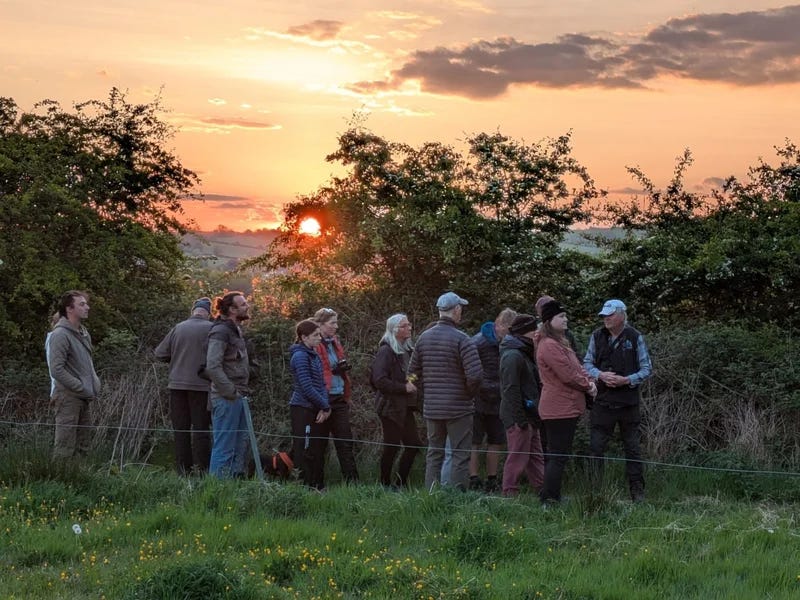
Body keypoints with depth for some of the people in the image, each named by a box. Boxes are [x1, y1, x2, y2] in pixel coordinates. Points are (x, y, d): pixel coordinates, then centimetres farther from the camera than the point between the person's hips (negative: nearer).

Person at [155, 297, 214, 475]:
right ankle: (201, 470, -2)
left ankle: (183, 470, 8)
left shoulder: (178, 328, 3)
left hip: (177, 385, 3)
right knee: (201, 429, 1)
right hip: (201, 385, -3)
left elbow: (160, 353, 7)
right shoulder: (210, 329, -7)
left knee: (181, 429, 7)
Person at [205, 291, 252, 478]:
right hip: (227, 399, -10)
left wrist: (243, 391, 15)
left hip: (238, 397, 10)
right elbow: (213, 367, -23)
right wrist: (231, 392, -19)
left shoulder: (235, 330, 17)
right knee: (224, 447, -6)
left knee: (242, 444, 14)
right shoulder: (220, 331, -14)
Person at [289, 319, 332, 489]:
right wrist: (325, 406, -11)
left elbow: (322, 383, 11)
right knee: (304, 452, -4)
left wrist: (325, 406, -4)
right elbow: (307, 387, -19)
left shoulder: (314, 355, 13)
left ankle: (318, 486, 23)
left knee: (318, 451, 14)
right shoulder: (300, 356, -14)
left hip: (315, 410, 9)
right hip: (303, 409, -9)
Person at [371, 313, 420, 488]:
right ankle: (385, 483, 12)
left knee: (414, 445, 6)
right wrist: (404, 387, -19)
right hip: (391, 406, -8)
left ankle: (401, 482, 16)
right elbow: (380, 380, -21)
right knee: (392, 446, -1)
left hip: (405, 406, 8)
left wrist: (413, 384, 6)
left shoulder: (408, 350, 12)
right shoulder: (386, 351, -13)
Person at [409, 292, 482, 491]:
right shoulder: (461, 339, -14)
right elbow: (475, 375, -20)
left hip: (431, 407, 6)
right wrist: (469, 393, -2)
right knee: (460, 455, 2)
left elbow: (413, 372, 10)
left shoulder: (424, 338, 5)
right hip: (458, 407, -6)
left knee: (434, 453, 14)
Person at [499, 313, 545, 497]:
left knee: (536, 457, 14)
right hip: (520, 416, -10)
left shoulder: (524, 353, 16)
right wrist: (520, 418, -22)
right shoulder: (513, 356, -17)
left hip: (529, 416, 11)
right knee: (518, 457, -6)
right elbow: (511, 390, -21)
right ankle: (510, 493, 0)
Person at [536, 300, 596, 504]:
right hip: (559, 409, -11)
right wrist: (588, 385, -6)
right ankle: (549, 498, -4)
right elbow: (568, 375, -21)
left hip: (566, 407, 11)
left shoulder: (559, 342, 16)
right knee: (559, 456, -8)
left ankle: (550, 496, 23)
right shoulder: (549, 345, -19)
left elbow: (577, 367, 18)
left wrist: (588, 380, -1)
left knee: (557, 455, 16)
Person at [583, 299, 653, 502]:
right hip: (603, 401, 2)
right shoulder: (597, 336, 4)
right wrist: (600, 375, -13)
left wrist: (627, 380, -17)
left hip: (628, 401, -2)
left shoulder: (635, 338, -3)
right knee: (596, 447, 1)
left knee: (632, 447, 7)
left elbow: (646, 369, -1)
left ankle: (637, 490, 15)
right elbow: (587, 363, 7)